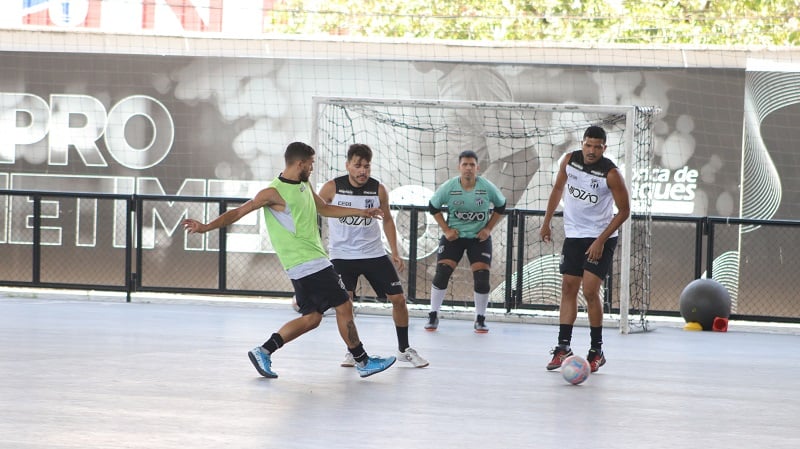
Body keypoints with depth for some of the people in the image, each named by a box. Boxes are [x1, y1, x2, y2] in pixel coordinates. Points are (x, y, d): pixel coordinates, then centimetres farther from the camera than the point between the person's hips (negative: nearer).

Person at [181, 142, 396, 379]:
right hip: (308, 263, -10)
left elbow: (324, 208, 27)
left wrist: (361, 213, 26)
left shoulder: (304, 185, 12)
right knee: (344, 306, -5)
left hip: (313, 260, 10)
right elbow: (239, 212, -12)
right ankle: (363, 363, 3)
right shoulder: (274, 192, -15)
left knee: (311, 317, 9)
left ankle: (263, 351, 11)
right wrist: (206, 227, -20)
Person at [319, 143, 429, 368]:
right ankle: (352, 350, 5)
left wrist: (395, 251, 7)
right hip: (342, 255, -2)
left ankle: (404, 349, 15)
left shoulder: (378, 189, -3)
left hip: (374, 254, 2)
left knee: (398, 298, -1)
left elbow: (387, 219, 12)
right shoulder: (332, 188, -9)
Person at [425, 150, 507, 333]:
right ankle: (433, 316, 4)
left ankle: (480, 319, 10)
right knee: (441, 274, -10)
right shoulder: (448, 187, -12)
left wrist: (488, 229, -1)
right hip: (454, 236, 0)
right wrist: (446, 230, -3)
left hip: (479, 237, 0)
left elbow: (501, 207, 5)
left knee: (482, 277, -8)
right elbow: (433, 207, 3)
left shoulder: (487, 187, -11)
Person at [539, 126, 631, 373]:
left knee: (590, 290, -12)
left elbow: (624, 210, -13)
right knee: (568, 289, 4)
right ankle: (563, 346, 8)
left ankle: (597, 351, -2)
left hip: (600, 238, -5)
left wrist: (601, 240, -17)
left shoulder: (611, 173, -18)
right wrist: (546, 222, 13)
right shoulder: (570, 160, -4)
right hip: (573, 234, 5)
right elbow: (558, 189, 13)